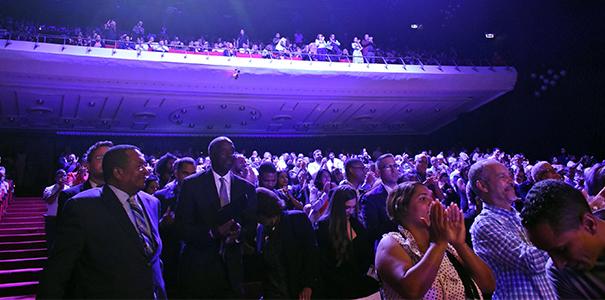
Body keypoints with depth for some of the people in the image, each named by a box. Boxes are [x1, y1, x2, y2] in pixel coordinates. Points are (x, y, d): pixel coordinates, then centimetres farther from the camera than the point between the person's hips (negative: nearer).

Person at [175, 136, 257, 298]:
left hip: (232, 268, 3)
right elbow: (181, 227, -8)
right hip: (198, 267, -2)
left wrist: (239, 234, -16)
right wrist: (213, 232, -23)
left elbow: (252, 226, 7)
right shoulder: (192, 184, -4)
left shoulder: (246, 188, 5)